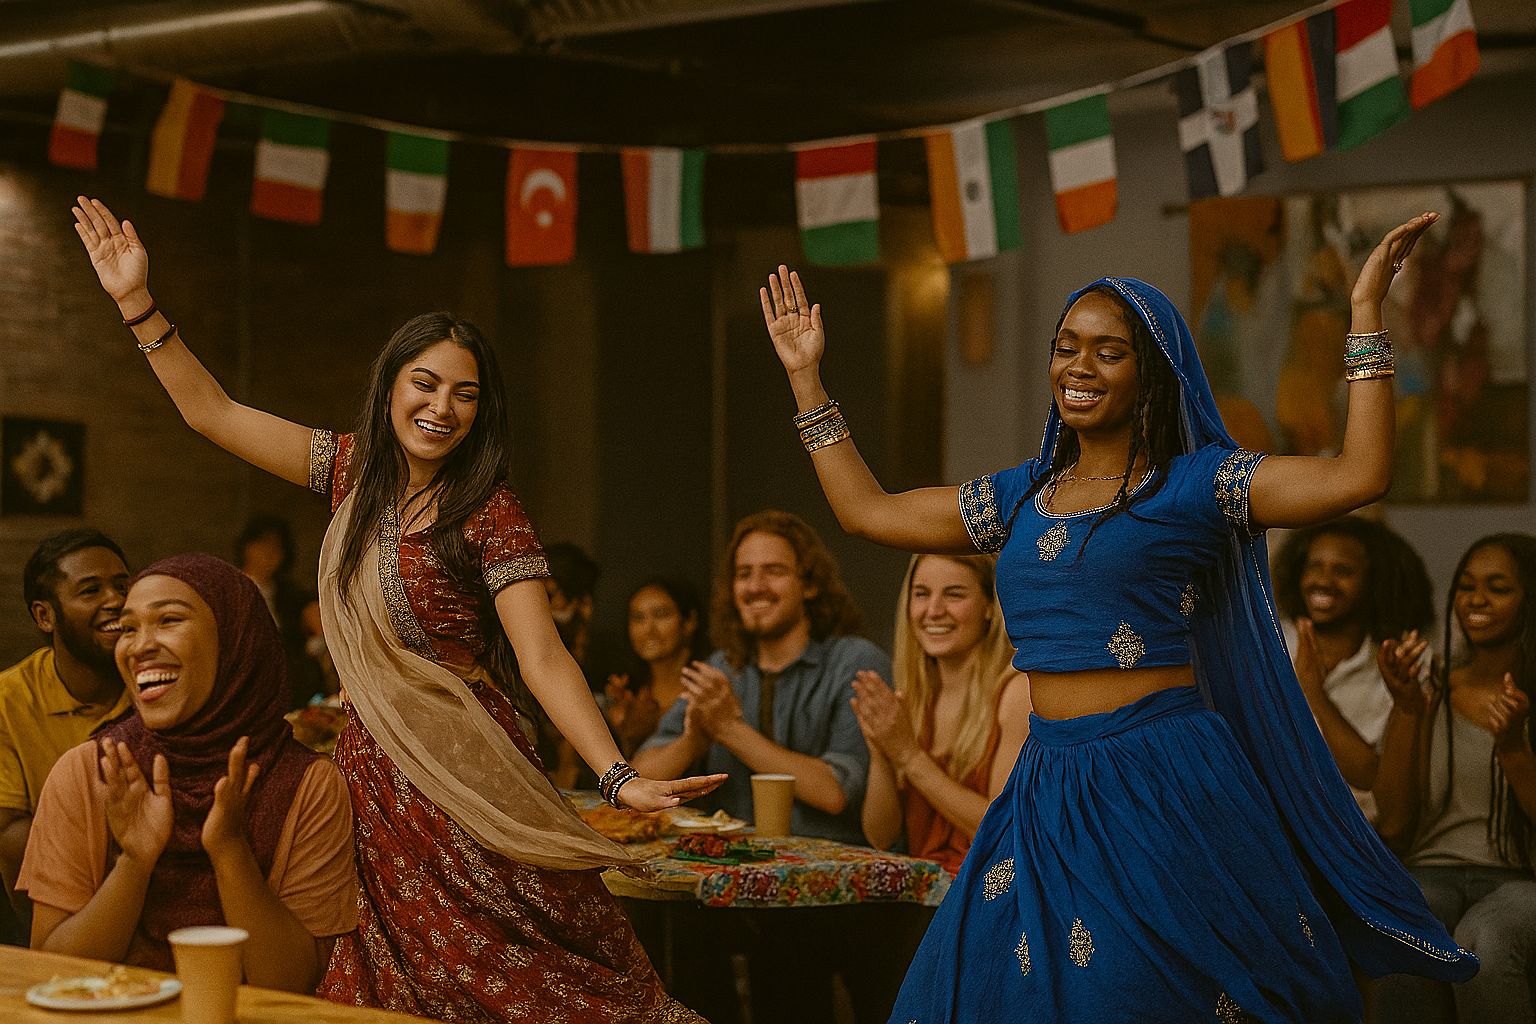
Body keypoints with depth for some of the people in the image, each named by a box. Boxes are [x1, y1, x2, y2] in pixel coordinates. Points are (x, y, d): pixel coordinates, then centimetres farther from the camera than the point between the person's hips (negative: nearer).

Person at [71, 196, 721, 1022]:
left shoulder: (489, 515, -10)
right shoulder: (356, 471, 7)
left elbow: (543, 660, -18)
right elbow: (213, 413, 13)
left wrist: (618, 776, -31)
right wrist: (137, 301, 8)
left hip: (462, 773, -6)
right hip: (370, 767, 6)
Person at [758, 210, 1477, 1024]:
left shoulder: (1191, 484, -3)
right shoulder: (1021, 496, 13)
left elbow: (1358, 475, -14)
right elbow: (868, 511, 19)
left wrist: (1365, 313, -15)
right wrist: (806, 377, 21)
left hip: (1166, 791, -5)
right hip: (1047, 793, 5)